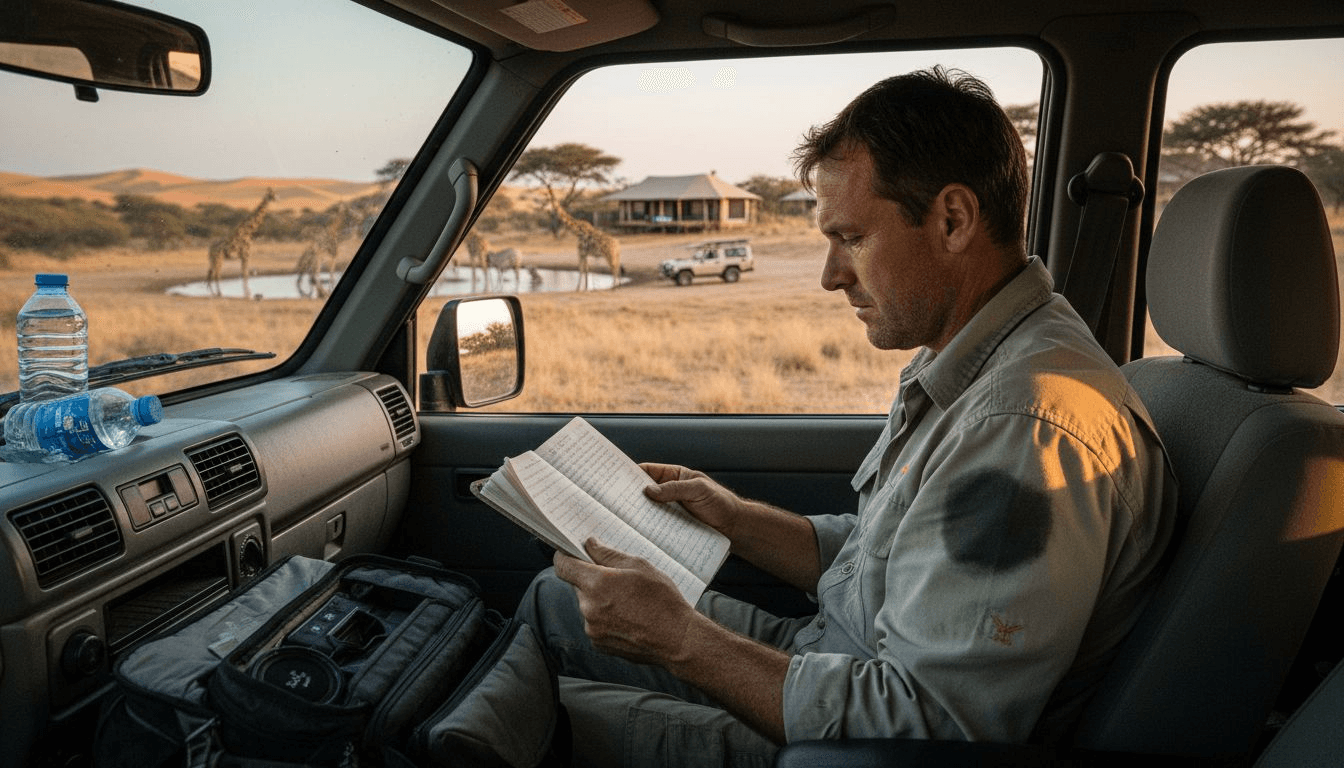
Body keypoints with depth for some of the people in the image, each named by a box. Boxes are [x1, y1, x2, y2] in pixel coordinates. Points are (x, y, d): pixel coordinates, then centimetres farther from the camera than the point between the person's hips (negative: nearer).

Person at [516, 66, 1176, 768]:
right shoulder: (962, 366, 5)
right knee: (555, 600, 15)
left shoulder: (1031, 427, -30)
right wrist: (734, 518, 3)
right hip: (826, 663, 9)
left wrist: (677, 638, -24)